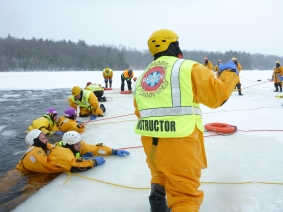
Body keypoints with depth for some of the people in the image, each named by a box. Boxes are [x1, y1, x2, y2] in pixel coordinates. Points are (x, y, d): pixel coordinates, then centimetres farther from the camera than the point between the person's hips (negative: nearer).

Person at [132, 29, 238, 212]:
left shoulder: (143, 77, 15)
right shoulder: (187, 67, -5)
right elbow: (216, 95, -5)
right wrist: (230, 73, 11)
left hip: (151, 141, 7)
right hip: (178, 142, -7)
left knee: (161, 176, 31)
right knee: (185, 195, 4)